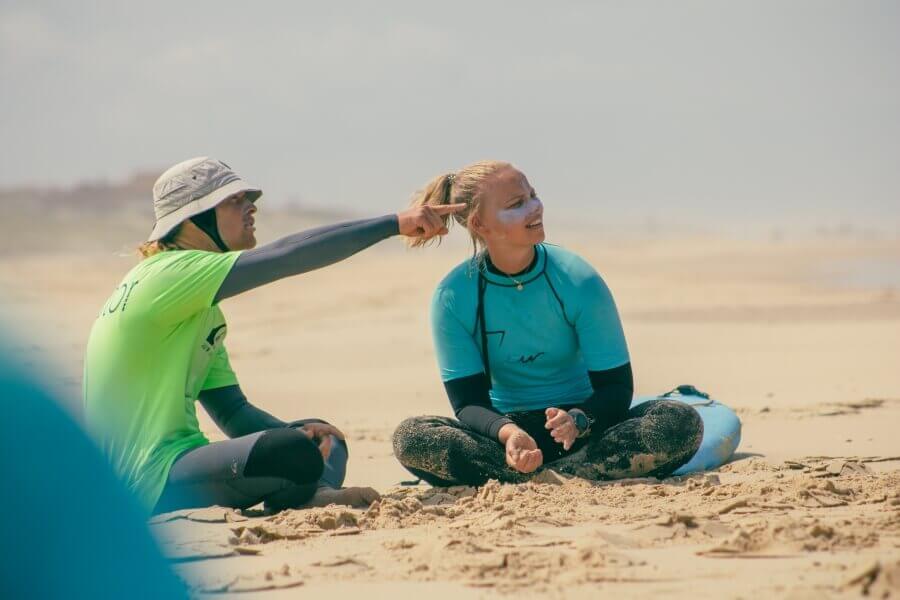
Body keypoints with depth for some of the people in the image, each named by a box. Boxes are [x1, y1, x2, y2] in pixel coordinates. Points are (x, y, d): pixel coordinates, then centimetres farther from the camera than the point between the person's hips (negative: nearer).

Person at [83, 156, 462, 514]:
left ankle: (315, 494, -8)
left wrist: (300, 433, -5)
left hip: (180, 460, 11)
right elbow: (285, 257, -21)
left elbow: (233, 411, 15)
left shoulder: (202, 310, 20)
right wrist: (395, 223, -19)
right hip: (146, 479, -11)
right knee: (299, 456, -33)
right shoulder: (168, 273, -12)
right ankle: (303, 495, -1)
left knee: (324, 439, 22)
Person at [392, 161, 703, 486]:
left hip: (582, 430, 1)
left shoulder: (577, 280, -10)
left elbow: (616, 386, -8)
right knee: (410, 437, -30)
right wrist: (507, 433, -33)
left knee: (682, 422, -28)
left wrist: (577, 421, -31)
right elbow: (467, 402, -10)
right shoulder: (452, 297, -9)